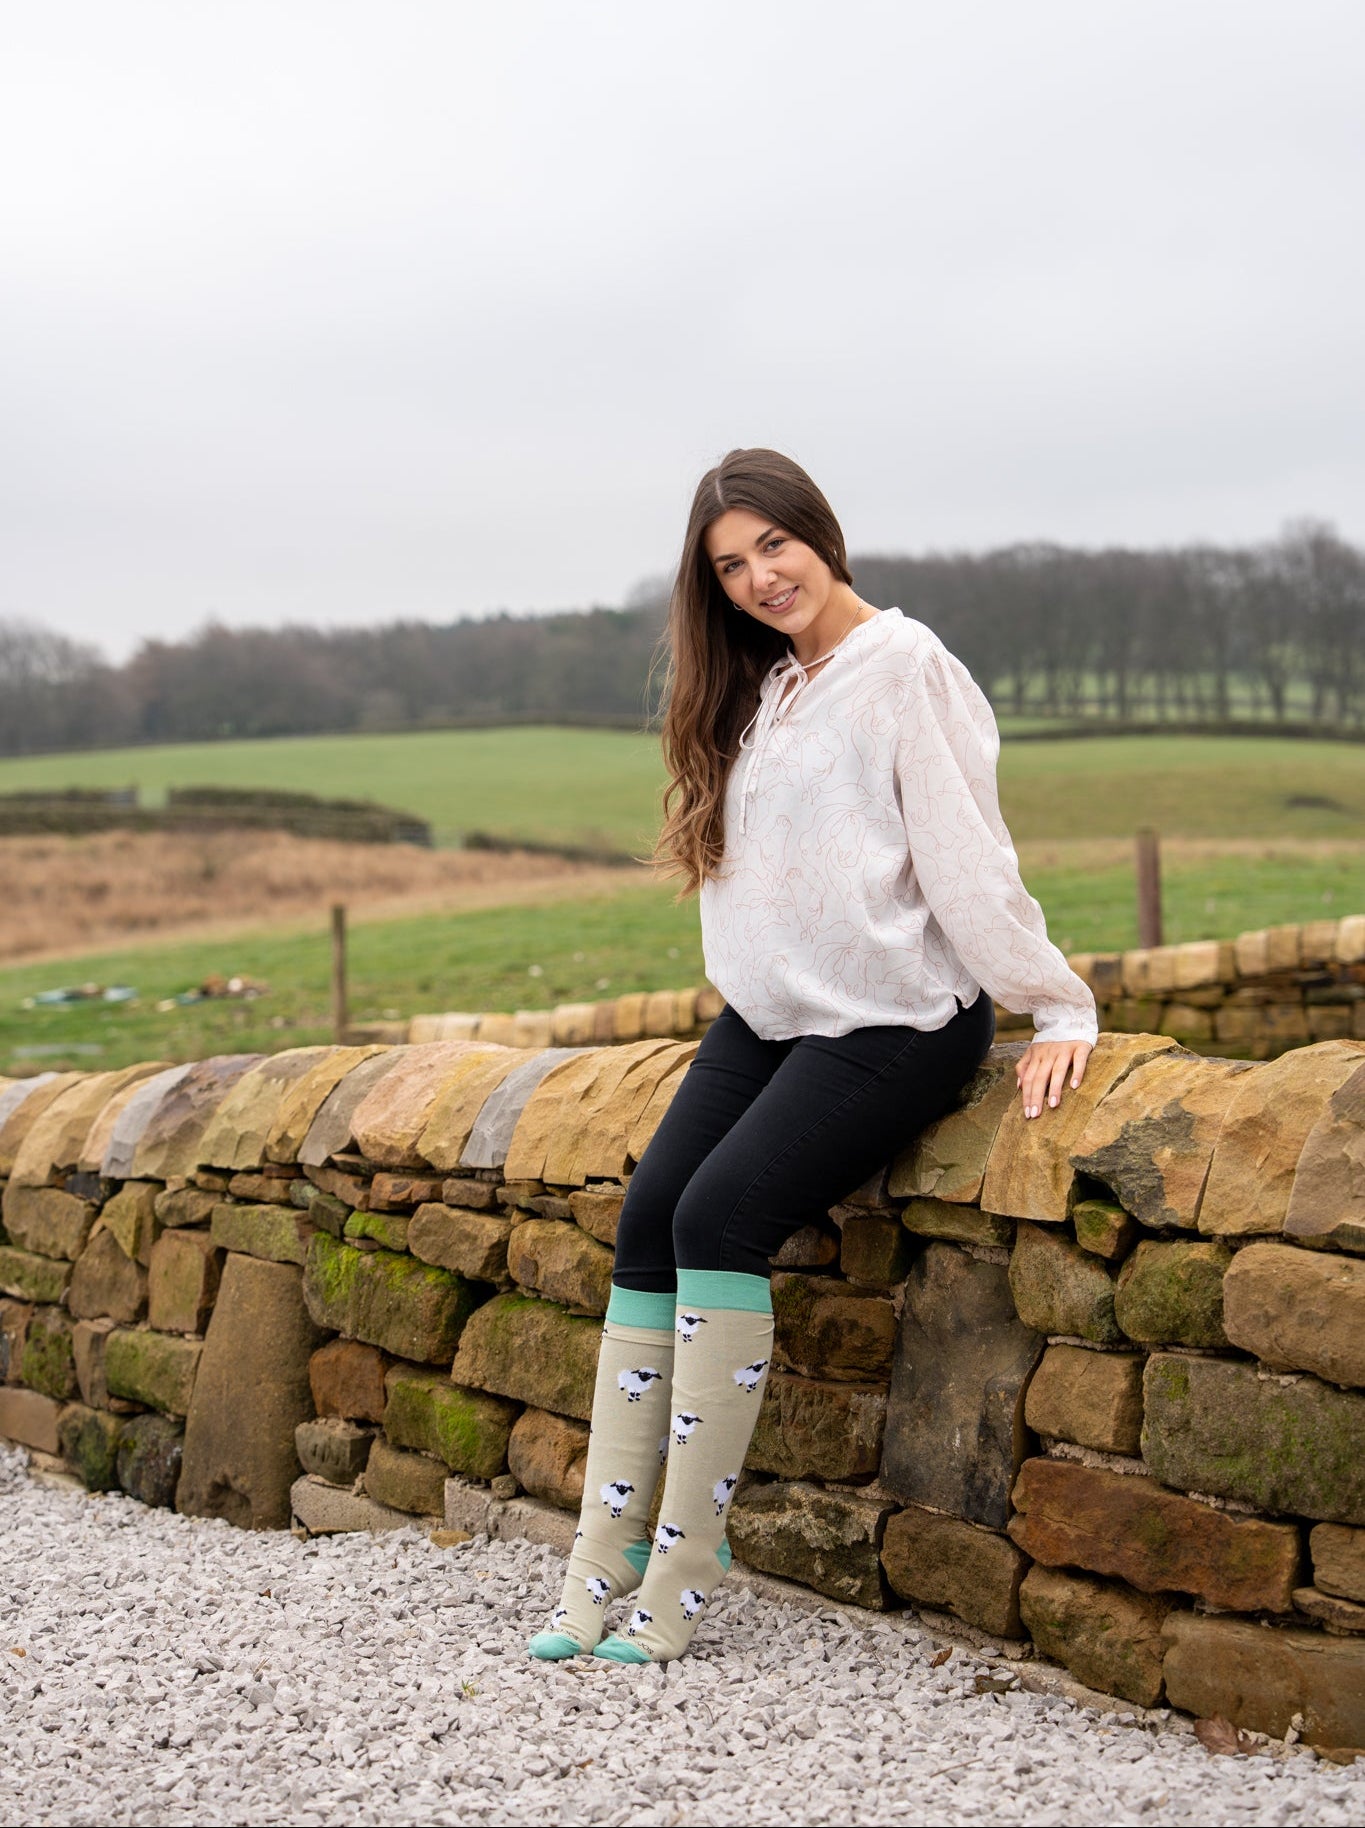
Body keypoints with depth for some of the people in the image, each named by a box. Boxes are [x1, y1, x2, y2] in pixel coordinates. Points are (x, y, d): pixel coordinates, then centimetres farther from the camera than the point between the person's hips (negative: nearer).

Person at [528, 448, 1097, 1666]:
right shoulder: (758, 689, 17)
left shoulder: (904, 665, -8)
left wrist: (1060, 1014, -13)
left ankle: (684, 1572, -18)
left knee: (723, 1211, -24)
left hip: (895, 1021, -7)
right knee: (649, 1220, -11)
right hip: (769, 1016, 7)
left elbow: (968, 855, -11)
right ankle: (602, 1570, -9)